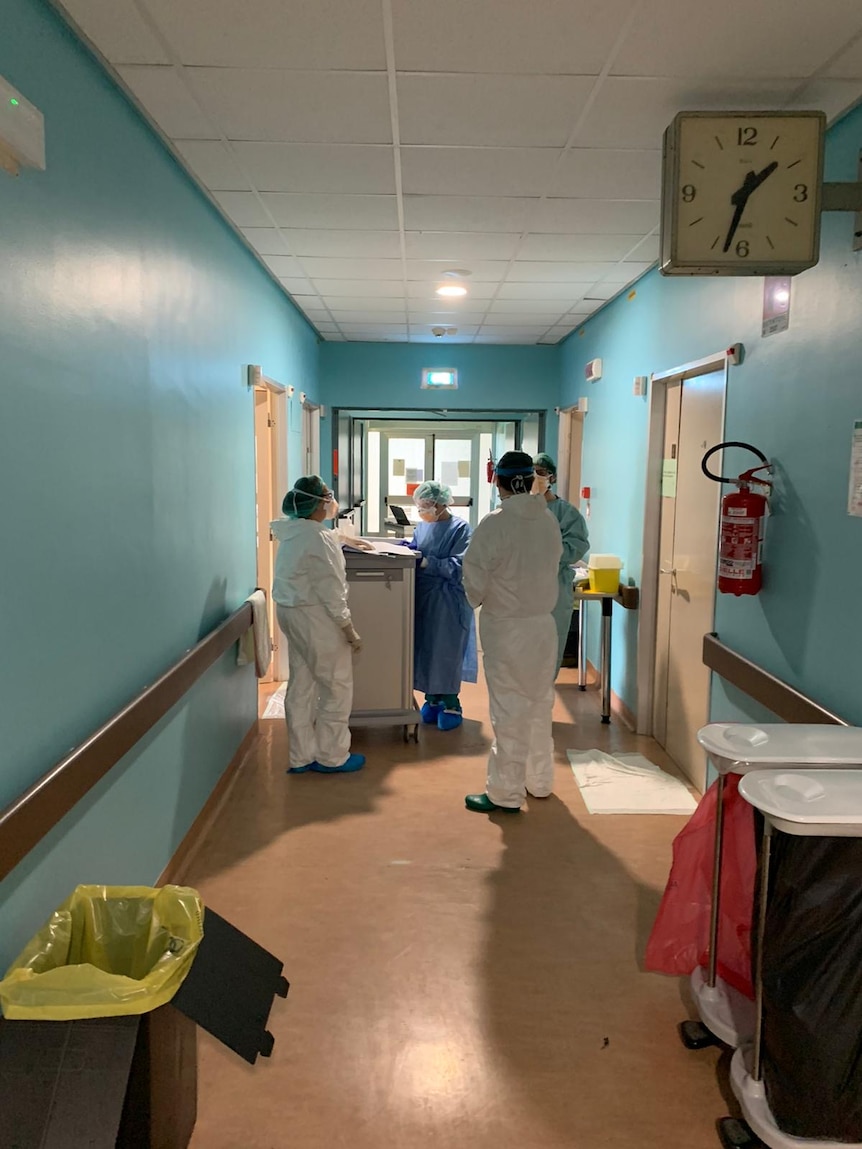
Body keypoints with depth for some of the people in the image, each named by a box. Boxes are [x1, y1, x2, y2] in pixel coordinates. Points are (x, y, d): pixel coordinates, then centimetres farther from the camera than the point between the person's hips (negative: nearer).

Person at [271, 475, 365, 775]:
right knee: (337, 687, 5)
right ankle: (330, 756, 15)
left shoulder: (293, 531, 8)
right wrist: (350, 631, -13)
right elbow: (330, 592, -20)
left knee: (301, 687, 14)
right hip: (315, 617, -9)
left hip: (293, 613, 9)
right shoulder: (318, 538, -21)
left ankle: (301, 756, 23)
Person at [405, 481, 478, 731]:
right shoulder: (422, 526, 9)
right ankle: (432, 698, 23)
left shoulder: (459, 528, -10)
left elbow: (458, 566, -17)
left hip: (448, 600, -6)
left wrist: (427, 562, -22)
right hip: (423, 598, 6)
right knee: (424, 650, 9)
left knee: (446, 651, -1)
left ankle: (451, 705, 11)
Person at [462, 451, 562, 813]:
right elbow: (552, 565, 3)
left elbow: (475, 578, -13)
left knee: (509, 711, 2)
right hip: (543, 623, 5)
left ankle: (505, 793, 12)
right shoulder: (549, 520, -1)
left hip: (505, 628, -5)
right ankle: (539, 781, 31)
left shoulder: (494, 523, -17)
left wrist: (477, 600, 7)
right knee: (540, 704, 17)